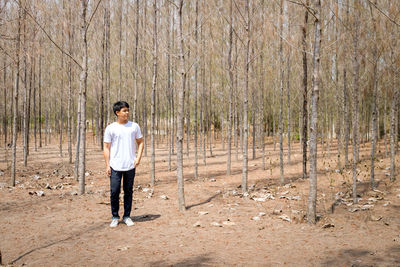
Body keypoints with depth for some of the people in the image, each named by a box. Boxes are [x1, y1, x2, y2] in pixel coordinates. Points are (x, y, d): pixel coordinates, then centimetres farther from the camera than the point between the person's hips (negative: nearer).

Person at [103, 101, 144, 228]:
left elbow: (140, 142, 13)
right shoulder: (110, 128, -1)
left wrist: (138, 157, -1)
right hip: (115, 166, -2)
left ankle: (127, 216, 19)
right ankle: (115, 217, 13)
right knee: (114, 192, -2)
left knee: (128, 192, 8)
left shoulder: (134, 126, 5)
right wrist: (107, 165, -4)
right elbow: (106, 147, 2)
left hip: (130, 165, 2)